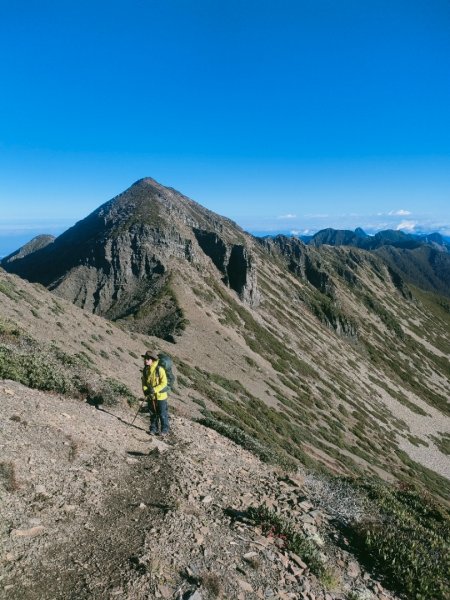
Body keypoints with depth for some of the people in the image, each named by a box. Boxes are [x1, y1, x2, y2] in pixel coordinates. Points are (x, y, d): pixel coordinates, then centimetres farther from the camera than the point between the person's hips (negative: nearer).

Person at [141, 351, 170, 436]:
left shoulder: (160, 369, -20)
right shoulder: (145, 370, 0)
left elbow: (164, 383, -18)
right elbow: (144, 382, 8)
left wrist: (154, 390, -27)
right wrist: (145, 390, -12)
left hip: (160, 395, -5)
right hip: (150, 396, 5)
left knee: (163, 414, 5)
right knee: (153, 414, 16)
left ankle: (164, 430, 19)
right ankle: (153, 429, 29)